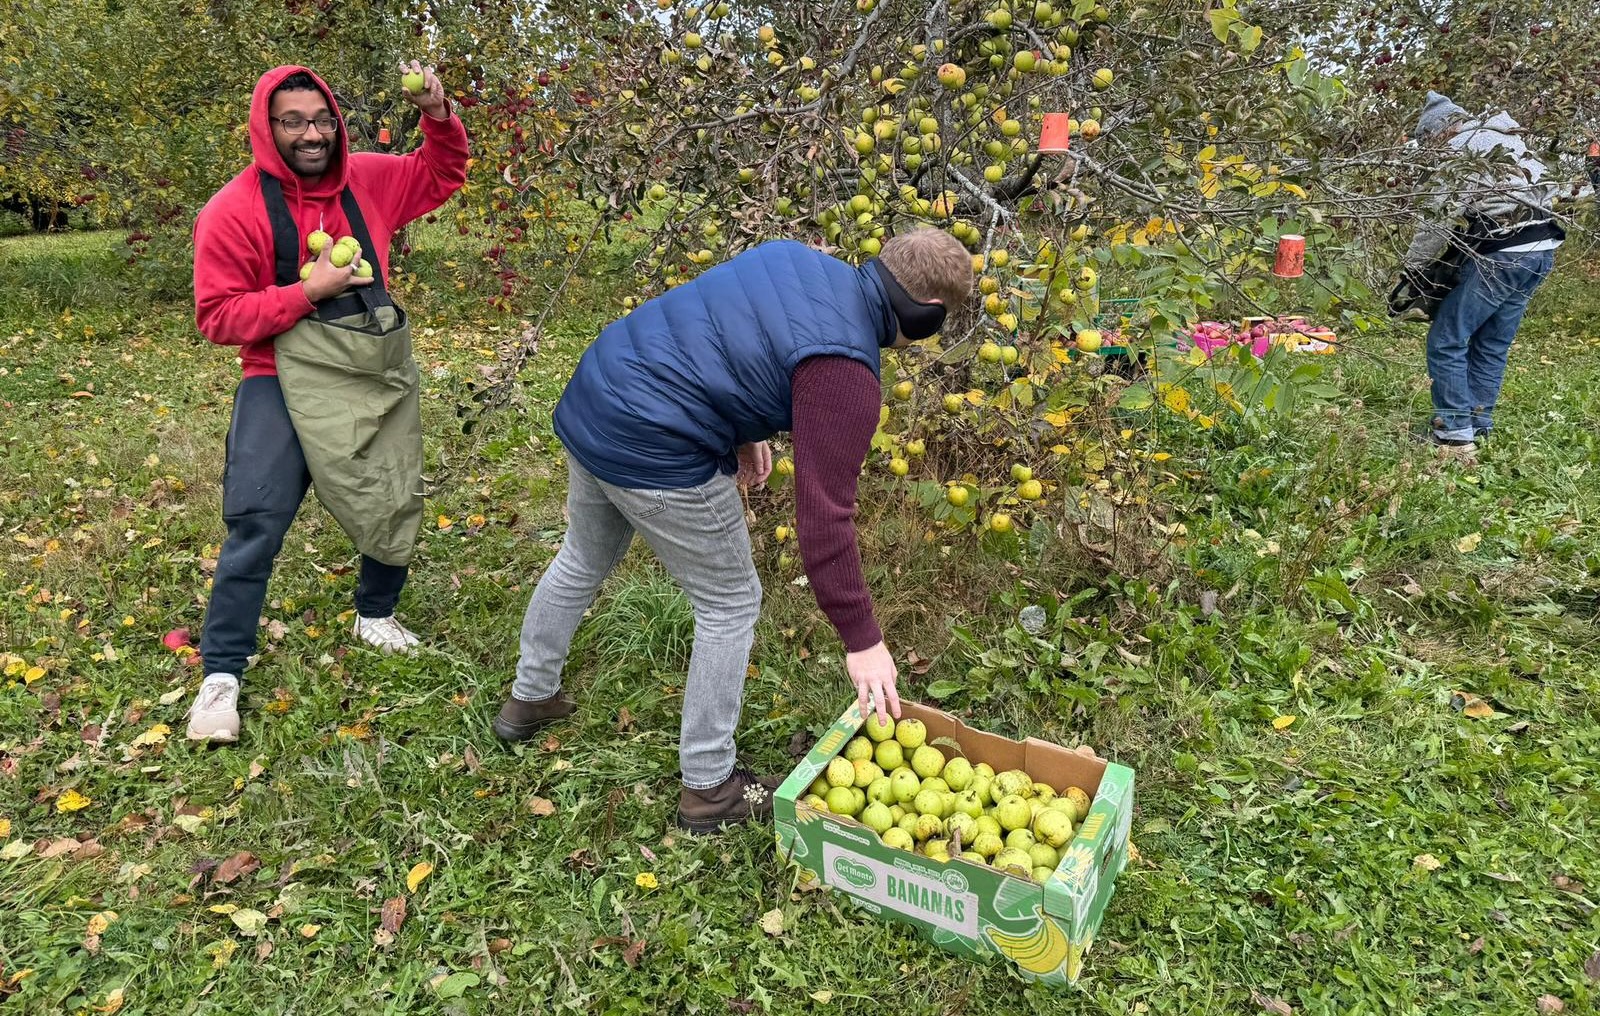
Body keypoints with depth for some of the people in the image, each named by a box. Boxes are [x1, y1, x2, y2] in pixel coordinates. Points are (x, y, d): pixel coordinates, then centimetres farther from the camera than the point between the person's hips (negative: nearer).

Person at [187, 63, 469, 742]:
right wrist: (308, 290, -19)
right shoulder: (234, 211, -10)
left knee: (395, 501, 13)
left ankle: (376, 615, 38)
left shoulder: (367, 179, 2)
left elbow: (443, 173, 18)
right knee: (257, 523, -7)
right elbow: (218, 317, -11)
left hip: (379, 372, 5)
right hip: (286, 379, -4)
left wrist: (437, 115, -2)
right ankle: (222, 675, 6)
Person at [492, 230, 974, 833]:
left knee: (583, 561, 30)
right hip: (655, 455, -9)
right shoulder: (844, 372, -18)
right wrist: (861, 640, -14)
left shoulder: (797, 257, 7)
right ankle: (709, 788, 23)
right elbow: (824, 512, -21)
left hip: (589, 395, 9)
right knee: (731, 603, 9)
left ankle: (530, 699, 53)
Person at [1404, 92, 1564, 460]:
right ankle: (1478, 427, 20)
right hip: (1541, 251, 9)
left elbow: (1440, 217, -11)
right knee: (1492, 346, 16)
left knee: (1446, 342, -3)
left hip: (1502, 256, -9)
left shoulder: (1461, 148, -6)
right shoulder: (1506, 139, 21)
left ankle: (1455, 435, -4)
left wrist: (1412, 268, -2)